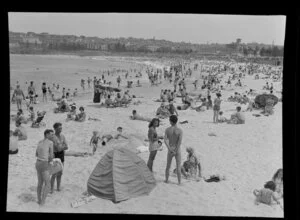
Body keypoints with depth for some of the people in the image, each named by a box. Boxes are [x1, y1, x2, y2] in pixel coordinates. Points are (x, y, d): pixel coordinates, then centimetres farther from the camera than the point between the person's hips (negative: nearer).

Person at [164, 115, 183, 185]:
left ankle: (166, 180, 28)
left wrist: (170, 150, -16)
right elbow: (180, 142, -21)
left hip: (170, 151, 2)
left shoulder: (167, 129, -5)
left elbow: (165, 140, -14)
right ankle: (179, 182, 10)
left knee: (168, 166, 19)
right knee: (178, 167, 7)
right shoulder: (180, 130, -13)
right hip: (177, 151, -2)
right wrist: (176, 152, -17)